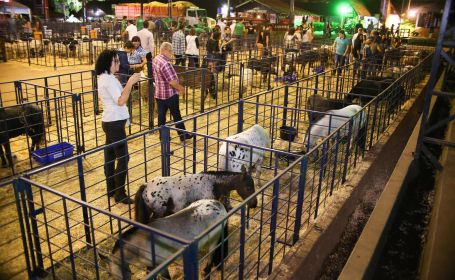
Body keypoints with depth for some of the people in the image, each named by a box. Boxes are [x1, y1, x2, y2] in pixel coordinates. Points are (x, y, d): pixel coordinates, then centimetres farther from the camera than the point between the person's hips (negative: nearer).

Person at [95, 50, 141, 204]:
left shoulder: (103, 77, 13)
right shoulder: (109, 79, -19)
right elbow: (121, 101, -27)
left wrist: (129, 84, 8)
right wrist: (130, 83, -25)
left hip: (110, 121, 11)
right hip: (114, 123, -11)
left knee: (110, 155, 15)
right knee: (123, 157, -5)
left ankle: (111, 189, 26)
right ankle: (119, 193, 3)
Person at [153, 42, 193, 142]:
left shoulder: (156, 59, 6)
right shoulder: (165, 63, -24)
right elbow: (172, 81, -26)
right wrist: (180, 88, -11)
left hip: (159, 93, 8)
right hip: (170, 94, -8)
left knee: (161, 115, 10)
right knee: (176, 115, 4)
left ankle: (162, 136, 17)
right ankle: (183, 135, 15)